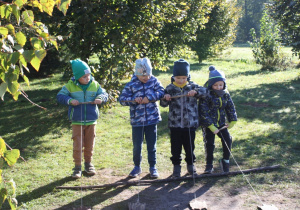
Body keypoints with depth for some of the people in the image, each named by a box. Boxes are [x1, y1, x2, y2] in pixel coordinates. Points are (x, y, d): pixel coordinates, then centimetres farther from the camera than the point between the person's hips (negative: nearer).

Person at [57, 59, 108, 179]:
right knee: (77, 145, -1)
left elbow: (104, 94, 6)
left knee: (89, 145, 11)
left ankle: (88, 164, 29)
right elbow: (60, 96, -4)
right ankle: (77, 168, 10)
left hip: (91, 121, 2)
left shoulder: (95, 85, 1)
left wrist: (100, 98, -17)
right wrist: (69, 100, -22)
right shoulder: (70, 85, -5)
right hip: (77, 122, -2)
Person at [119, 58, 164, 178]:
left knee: (152, 145, 10)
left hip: (152, 119, 1)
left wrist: (150, 97, -21)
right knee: (137, 145, 9)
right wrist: (134, 99, -22)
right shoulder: (131, 85, -6)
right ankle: (137, 166, 27)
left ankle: (152, 167, 25)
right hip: (137, 120, -1)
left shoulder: (153, 81, -1)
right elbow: (122, 99, -7)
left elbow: (161, 91, -9)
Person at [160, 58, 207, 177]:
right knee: (175, 147, 7)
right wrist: (165, 99, -20)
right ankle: (176, 166, 21)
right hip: (175, 124, 0)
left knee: (190, 146, 12)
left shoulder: (192, 86, 1)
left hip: (190, 124, 0)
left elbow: (204, 91, -8)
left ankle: (190, 165, 29)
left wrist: (195, 91, -27)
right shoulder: (170, 88, 0)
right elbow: (163, 104, 3)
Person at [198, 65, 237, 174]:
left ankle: (225, 160, 19)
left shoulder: (225, 94, 2)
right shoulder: (206, 96, -16)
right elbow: (203, 112, -18)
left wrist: (232, 121, 4)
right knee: (209, 144, -4)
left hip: (221, 123, 5)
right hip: (208, 124, -4)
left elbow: (231, 108, 13)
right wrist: (211, 126, -21)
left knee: (227, 140, -3)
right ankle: (209, 165, 11)